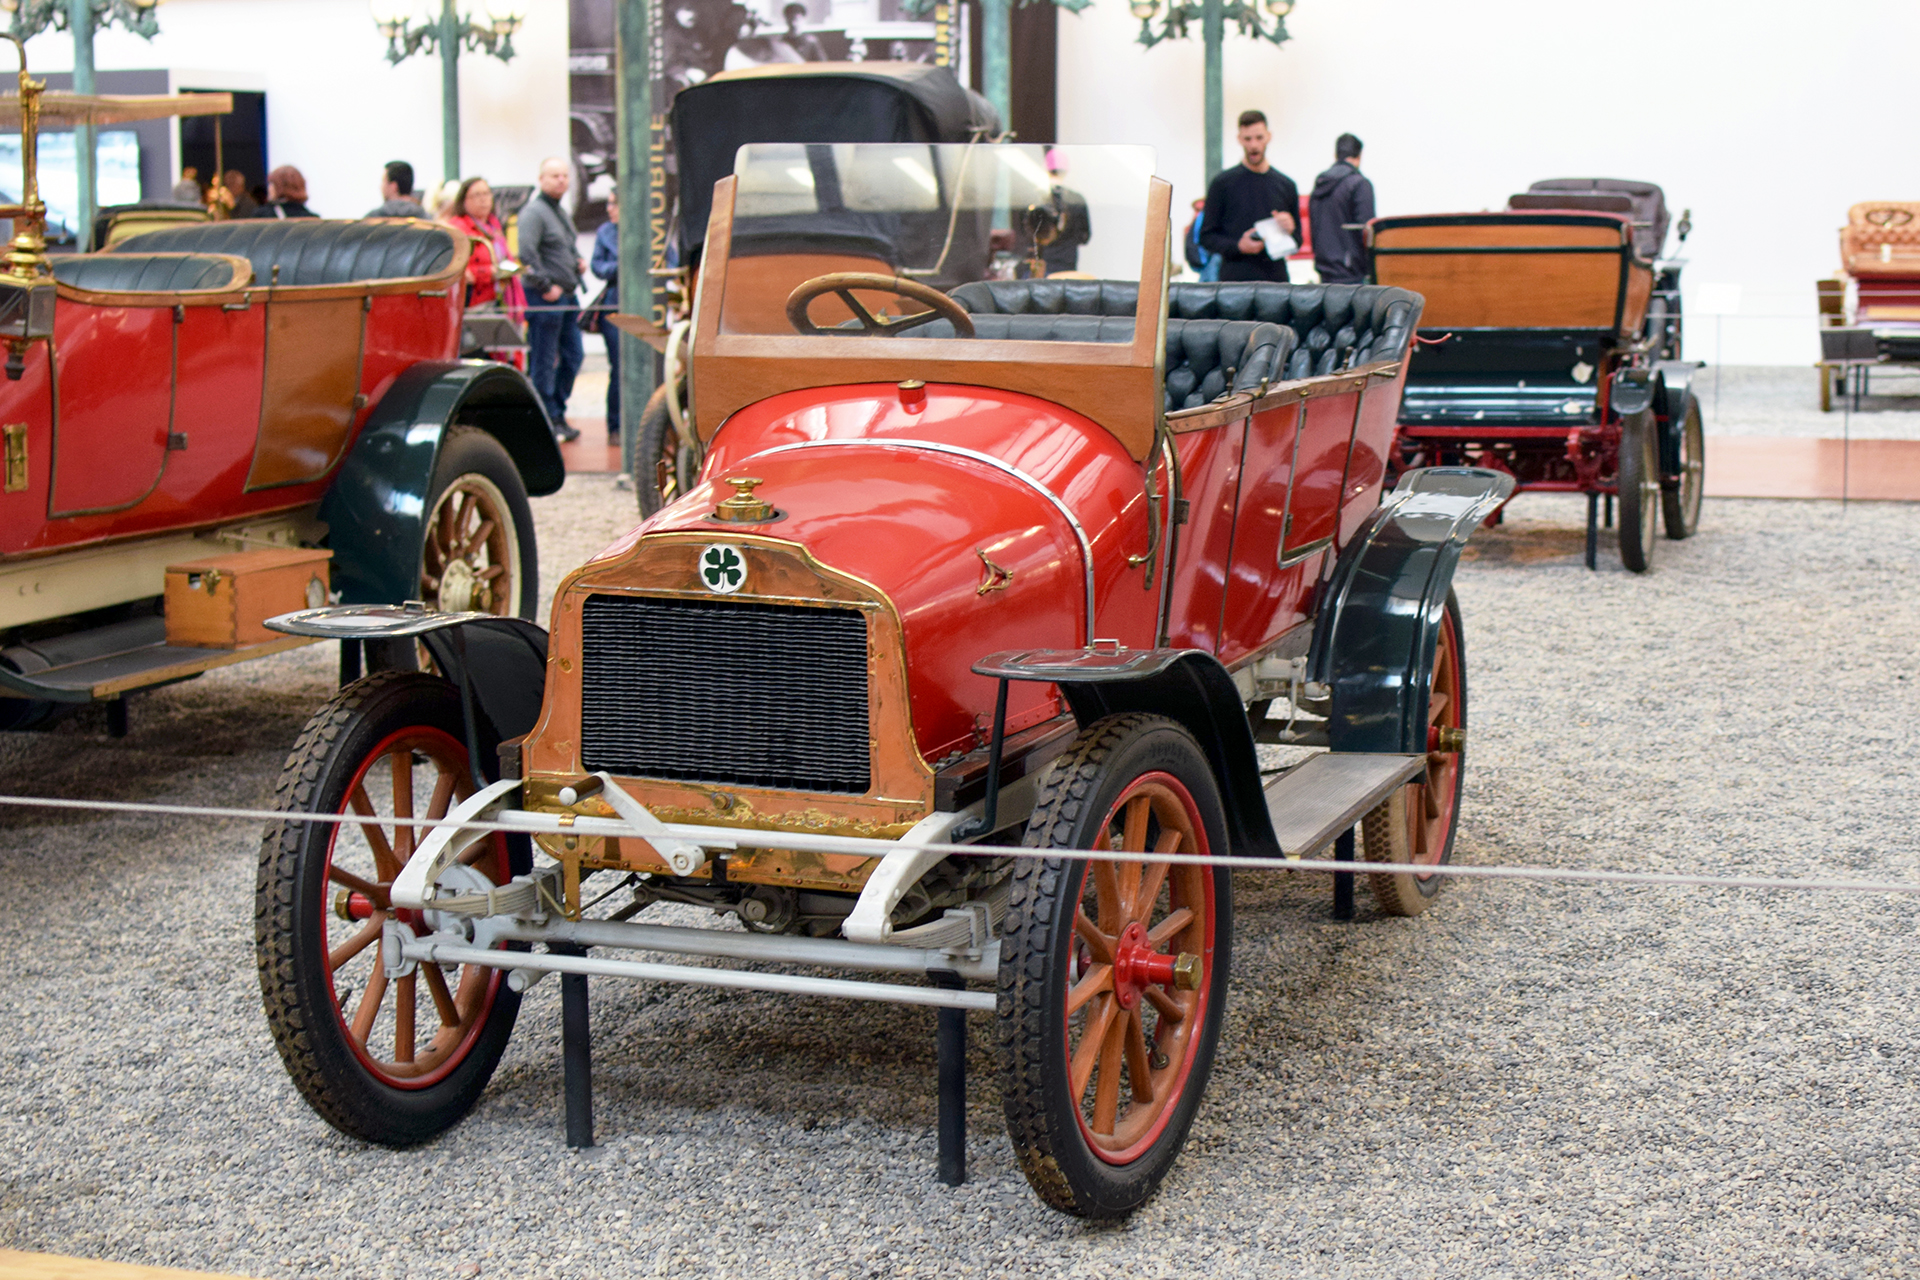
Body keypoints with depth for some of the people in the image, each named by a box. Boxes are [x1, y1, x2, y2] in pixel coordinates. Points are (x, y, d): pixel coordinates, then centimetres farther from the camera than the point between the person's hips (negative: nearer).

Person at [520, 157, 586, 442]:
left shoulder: (561, 212, 18)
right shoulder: (533, 212, -12)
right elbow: (527, 253, -23)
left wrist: (578, 260, 12)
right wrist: (546, 286, -20)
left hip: (567, 294, 10)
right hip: (545, 299, -10)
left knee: (573, 356, 12)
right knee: (544, 362, -2)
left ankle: (558, 412, 23)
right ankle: (550, 421, 2)